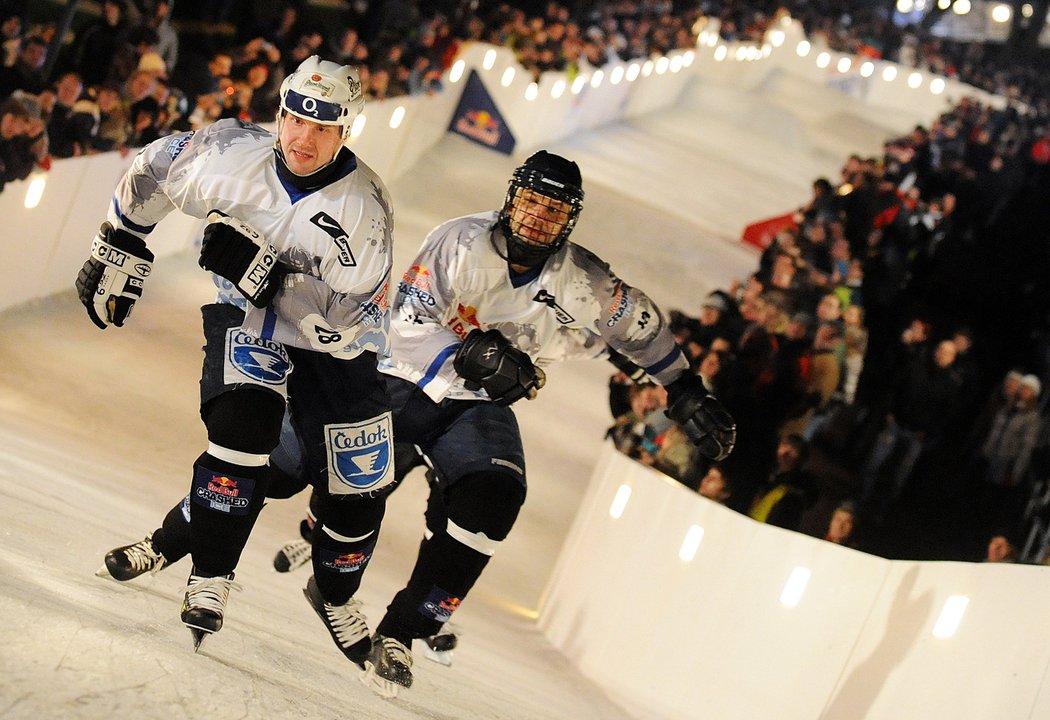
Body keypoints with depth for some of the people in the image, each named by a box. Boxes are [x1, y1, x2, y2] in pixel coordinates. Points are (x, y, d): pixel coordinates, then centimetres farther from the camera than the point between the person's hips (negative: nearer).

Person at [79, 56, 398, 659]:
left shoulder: (365, 207, -26)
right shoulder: (232, 153, -19)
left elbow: (355, 323, -30)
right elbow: (153, 175, 1)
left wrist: (266, 274, -38)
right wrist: (117, 256, 7)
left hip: (337, 344, 0)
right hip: (247, 321, 0)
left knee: (359, 490, 3)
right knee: (244, 425, -29)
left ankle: (335, 595, 33)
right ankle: (210, 575, -17)